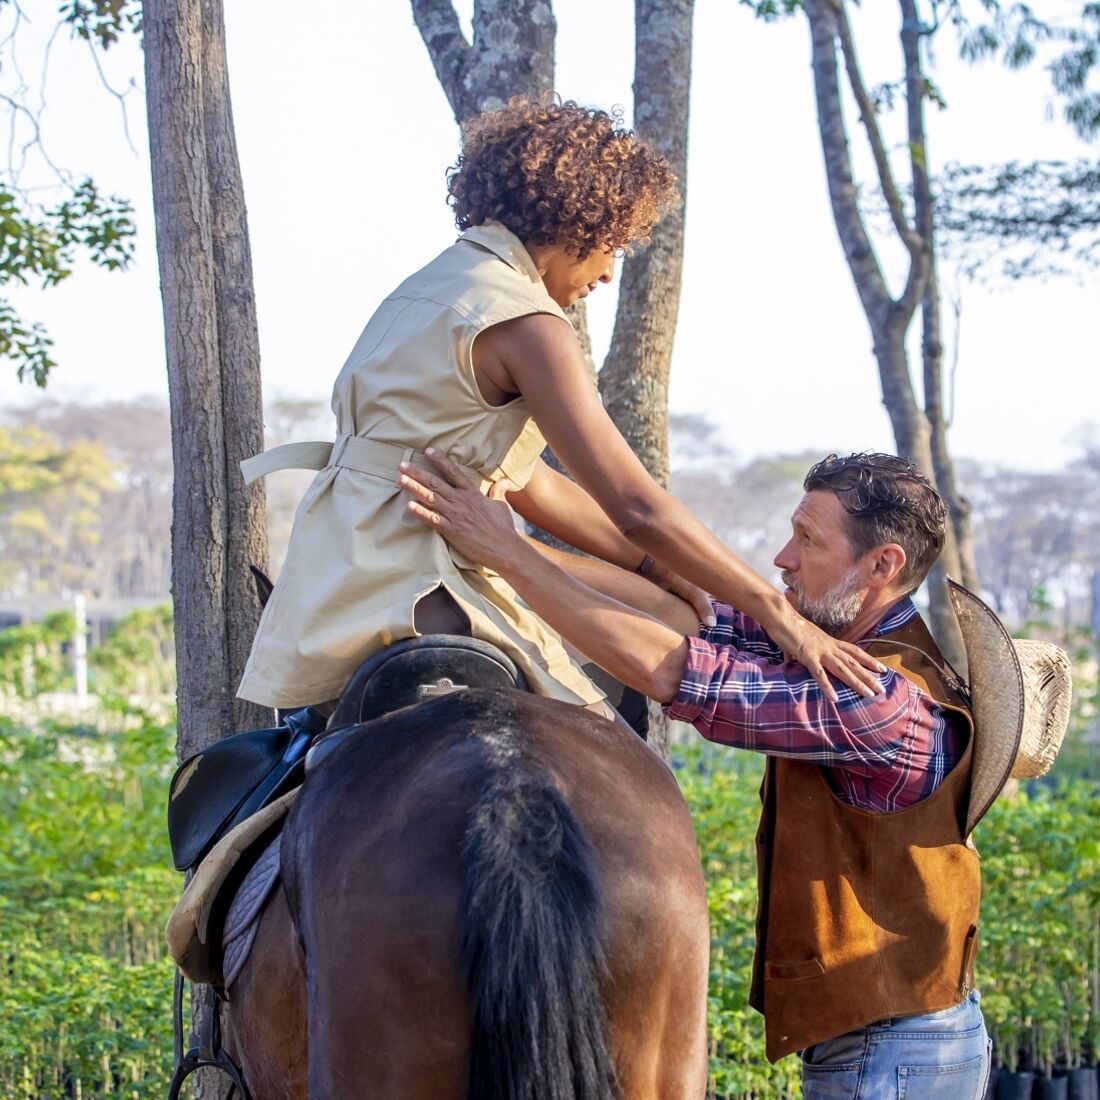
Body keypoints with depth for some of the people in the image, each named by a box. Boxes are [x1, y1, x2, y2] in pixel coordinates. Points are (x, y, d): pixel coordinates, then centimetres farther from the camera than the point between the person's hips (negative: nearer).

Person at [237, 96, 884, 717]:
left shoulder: (434, 288, 17)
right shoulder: (522, 319, -13)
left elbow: (528, 484, 19)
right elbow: (634, 505, -17)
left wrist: (656, 567, 18)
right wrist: (779, 614, -13)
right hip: (401, 594, -10)